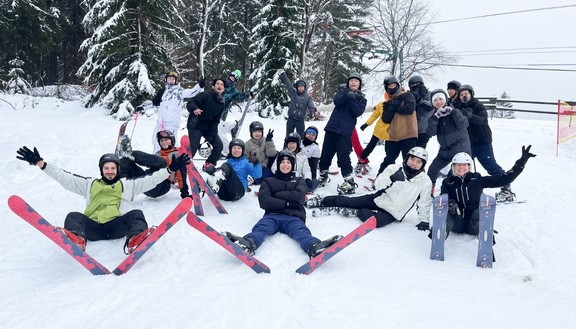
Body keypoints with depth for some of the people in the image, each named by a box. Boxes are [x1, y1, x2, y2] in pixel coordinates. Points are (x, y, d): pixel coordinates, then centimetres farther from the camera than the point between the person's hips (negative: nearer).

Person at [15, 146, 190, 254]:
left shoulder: (127, 184, 26)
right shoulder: (89, 184, 29)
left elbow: (150, 180, 16)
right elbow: (64, 177, 21)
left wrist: (170, 169, 4)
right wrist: (40, 163, 12)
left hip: (117, 226, -1)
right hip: (92, 227, 1)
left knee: (136, 214, -27)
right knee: (74, 216, -25)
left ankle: (135, 240, -60)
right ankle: (77, 240, -59)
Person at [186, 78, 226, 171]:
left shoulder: (221, 103, 4)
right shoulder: (205, 95, -13)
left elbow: (216, 120, 5)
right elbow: (190, 104, -20)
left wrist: (212, 135, -5)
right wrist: (194, 109, -43)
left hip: (208, 128, 6)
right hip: (195, 126, -6)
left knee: (219, 145, 1)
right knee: (192, 148, -14)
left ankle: (209, 164, 15)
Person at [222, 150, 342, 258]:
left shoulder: (299, 181, 29)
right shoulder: (268, 181, 26)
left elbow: (299, 196, 4)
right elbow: (264, 202, 5)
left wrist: (276, 195, 6)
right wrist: (287, 203, -4)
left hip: (294, 217, 0)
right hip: (272, 215, 0)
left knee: (302, 232, -35)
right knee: (260, 228, -36)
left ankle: (314, 246, -69)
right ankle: (249, 243, -69)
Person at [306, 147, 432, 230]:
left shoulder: (425, 182, -7)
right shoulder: (393, 169, -5)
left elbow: (424, 203, 2)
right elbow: (378, 184, -10)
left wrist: (424, 220, -4)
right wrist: (392, 179, -27)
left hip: (393, 213, -2)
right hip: (378, 199, 2)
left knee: (375, 220, -33)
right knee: (348, 201, -9)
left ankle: (356, 212, -11)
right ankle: (321, 201, 7)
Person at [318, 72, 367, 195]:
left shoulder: (361, 98, 6)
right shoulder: (342, 90, 11)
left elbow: (358, 112, -11)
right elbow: (337, 102, -8)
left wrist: (352, 99, -17)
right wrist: (347, 95, -21)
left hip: (345, 131, -3)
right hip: (332, 127, 3)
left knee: (343, 156, -14)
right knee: (326, 153, 10)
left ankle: (350, 182, -9)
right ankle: (323, 175, 30)